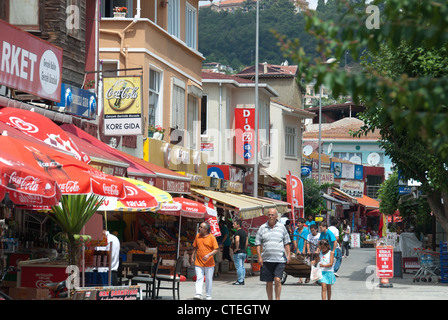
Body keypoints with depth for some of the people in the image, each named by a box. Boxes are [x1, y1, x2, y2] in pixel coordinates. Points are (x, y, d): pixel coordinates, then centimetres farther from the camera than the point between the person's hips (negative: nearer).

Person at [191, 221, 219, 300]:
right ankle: (198, 294, -15)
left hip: (209, 263, -3)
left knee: (209, 280, 7)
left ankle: (208, 296, 17)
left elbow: (216, 249, -9)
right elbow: (195, 247, 18)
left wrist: (208, 255, -22)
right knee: (199, 278, -8)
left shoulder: (212, 237, -7)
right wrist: (192, 257, 14)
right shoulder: (198, 236, 7)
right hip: (198, 263, 3)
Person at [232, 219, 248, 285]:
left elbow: (237, 240, -32)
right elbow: (246, 242, 18)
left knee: (238, 267, -5)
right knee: (242, 266, 13)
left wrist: (237, 248, -22)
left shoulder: (237, 232, -15)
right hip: (244, 252, 9)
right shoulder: (244, 232, 13)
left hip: (238, 252, -9)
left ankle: (240, 281, -5)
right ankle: (242, 280, 15)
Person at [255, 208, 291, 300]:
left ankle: (277, 299, -3)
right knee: (269, 282, 6)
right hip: (266, 260, 1)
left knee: (277, 280, -13)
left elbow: (286, 243, 12)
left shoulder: (282, 227, 8)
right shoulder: (262, 228, 6)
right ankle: (270, 299, 17)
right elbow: (258, 244, 7)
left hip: (279, 259, -1)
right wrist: (259, 257, -2)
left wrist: (288, 255, 3)